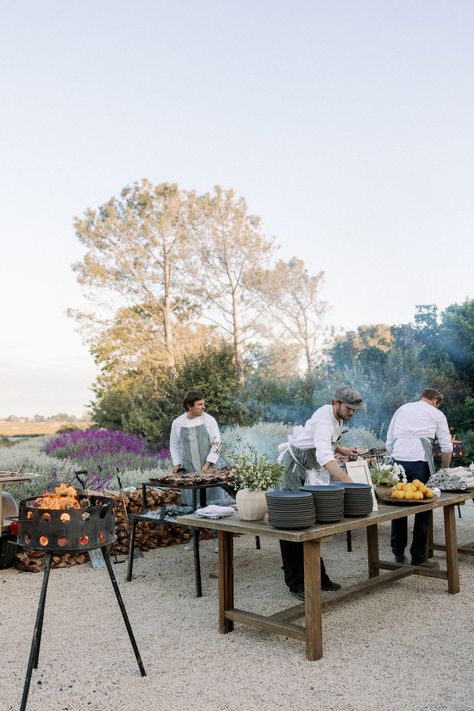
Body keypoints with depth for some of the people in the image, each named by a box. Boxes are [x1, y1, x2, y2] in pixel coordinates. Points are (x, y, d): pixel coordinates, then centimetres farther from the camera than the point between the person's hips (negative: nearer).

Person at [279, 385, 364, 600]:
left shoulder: (335, 416, 2)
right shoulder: (324, 420, -29)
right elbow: (324, 457, -45)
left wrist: (342, 449, 7)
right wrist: (348, 481, -54)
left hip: (309, 471, 10)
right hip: (293, 469, -9)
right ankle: (296, 583, 3)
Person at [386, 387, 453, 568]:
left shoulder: (402, 409, 23)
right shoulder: (437, 414, 14)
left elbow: (389, 442, 20)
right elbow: (447, 448, 12)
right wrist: (444, 470, 25)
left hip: (398, 459, 4)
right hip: (419, 460, -3)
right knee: (423, 509, 4)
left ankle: (398, 553, 21)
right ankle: (418, 557, 8)